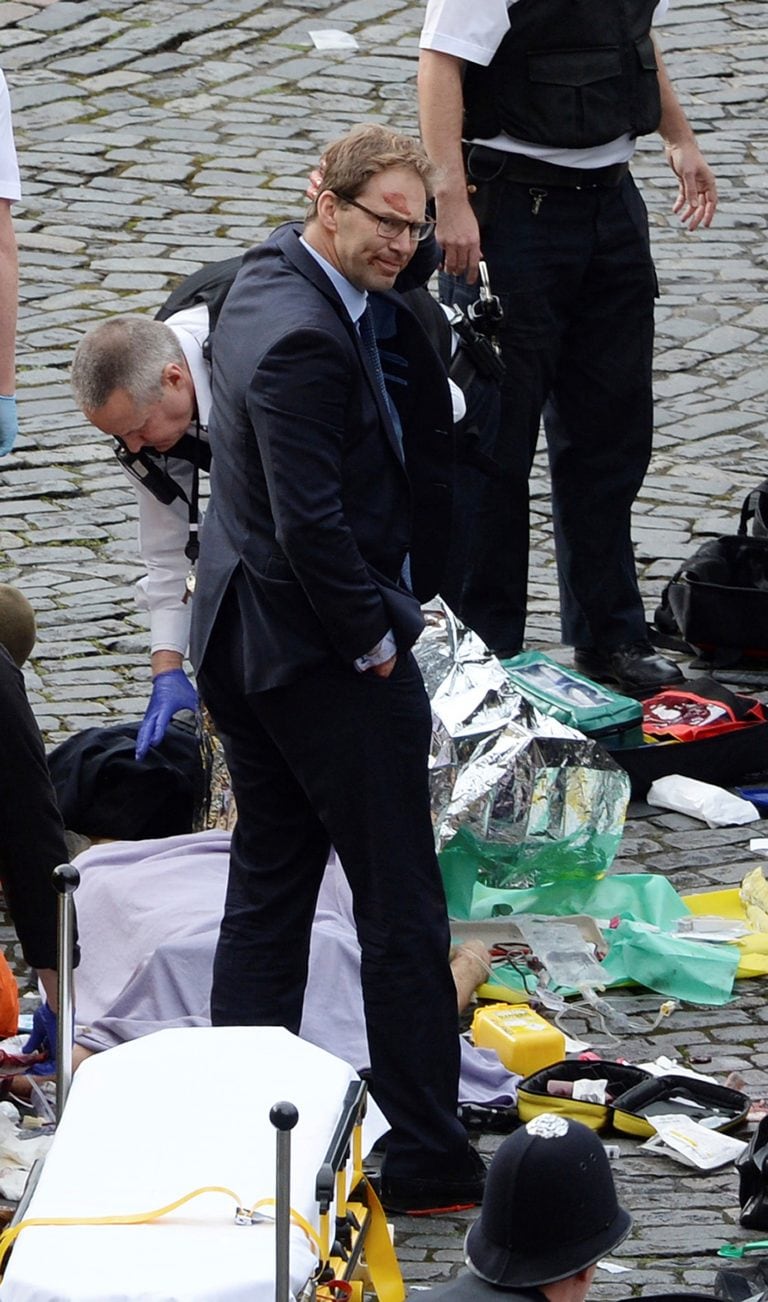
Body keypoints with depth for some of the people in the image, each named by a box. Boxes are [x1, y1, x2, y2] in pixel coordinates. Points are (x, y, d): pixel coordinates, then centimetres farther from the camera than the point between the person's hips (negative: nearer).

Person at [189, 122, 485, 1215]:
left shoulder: (265, 285, 8)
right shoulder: (305, 338, -25)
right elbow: (311, 521, -26)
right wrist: (375, 640, -16)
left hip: (243, 648, 10)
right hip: (325, 656, -10)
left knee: (268, 890, 16)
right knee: (402, 908, -1)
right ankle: (428, 1156, 5)